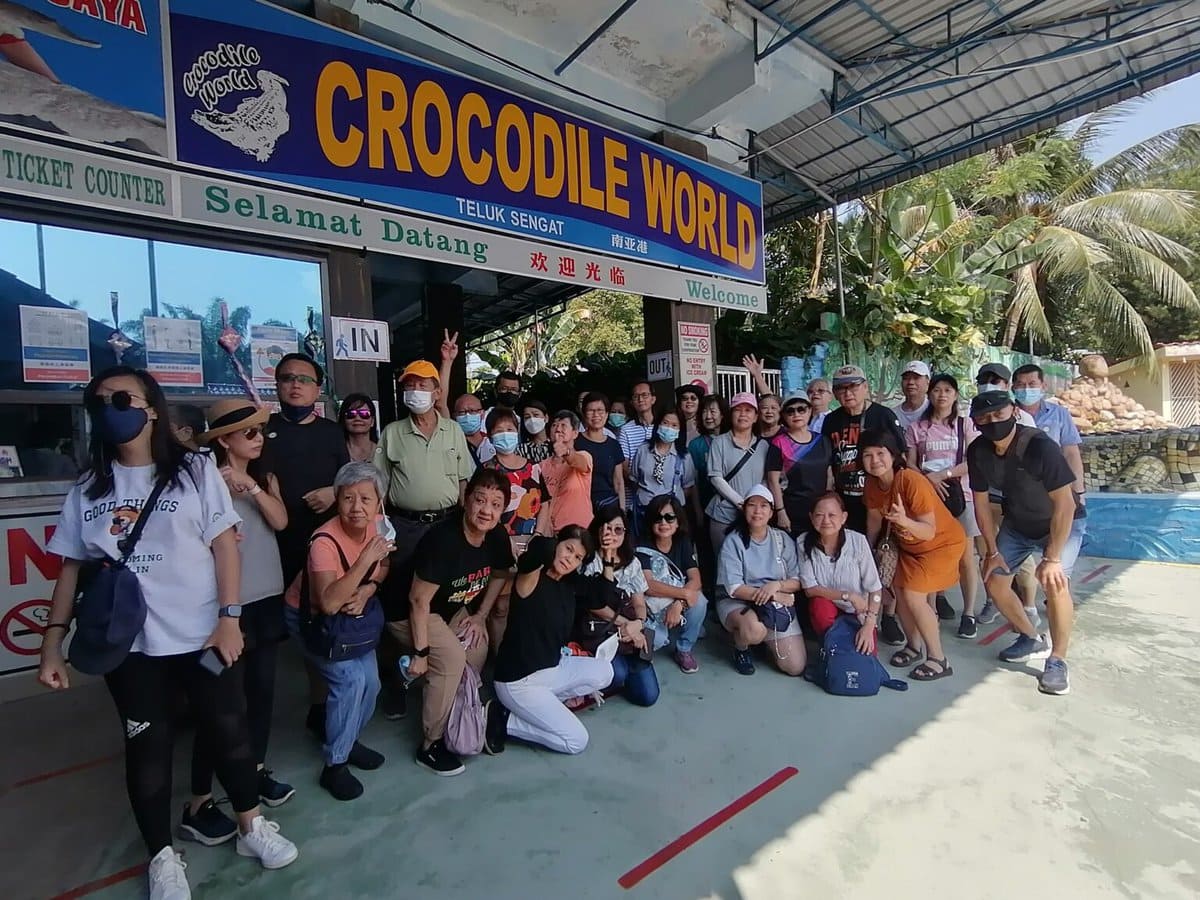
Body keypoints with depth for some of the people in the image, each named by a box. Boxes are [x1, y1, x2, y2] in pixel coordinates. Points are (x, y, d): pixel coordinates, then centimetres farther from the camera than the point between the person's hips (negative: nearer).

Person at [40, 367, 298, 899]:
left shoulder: (194, 470, -3)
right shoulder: (87, 488, 5)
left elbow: (224, 545, -7)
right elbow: (71, 568, 8)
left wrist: (228, 619, -12)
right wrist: (52, 642, 1)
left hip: (201, 635, -2)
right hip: (127, 644, 2)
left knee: (227, 730, 10)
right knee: (147, 746, 13)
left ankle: (251, 826, 31)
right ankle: (162, 855, 32)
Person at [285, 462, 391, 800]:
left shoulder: (378, 523, -17)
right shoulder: (325, 541, -34)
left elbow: (384, 566, -1)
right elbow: (329, 603, -44)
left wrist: (367, 590, -19)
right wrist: (364, 560, -49)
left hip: (352, 612, 6)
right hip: (309, 617, -6)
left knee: (370, 681, 1)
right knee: (350, 678, -20)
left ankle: (346, 739, 30)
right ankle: (334, 765, -1)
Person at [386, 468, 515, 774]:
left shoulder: (498, 536, -14)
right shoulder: (442, 539, -34)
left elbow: (500, 575, 6)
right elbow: (419, 600, -28)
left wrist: (481, 615, 2)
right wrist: (420, 652, -23)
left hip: (452, 609, 7)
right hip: (408, 612, -7)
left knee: (478, 652, -5)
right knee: (452, 658, -22)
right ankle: (430, 745, -4)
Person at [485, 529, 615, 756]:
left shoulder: (571, 584, 0)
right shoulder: (530, 578, -23)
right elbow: (541, 550, -44)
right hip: (519, 681, -8)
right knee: (577, 741, -7)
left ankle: (540, 704, 7)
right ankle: (503, 721, 2)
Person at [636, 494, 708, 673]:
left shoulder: (683, 543, -3)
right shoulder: (643, 547, -14)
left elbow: (695, 580, -12)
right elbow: (648, 585, -25)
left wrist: (679, 603, -29)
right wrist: (684, 593, -29)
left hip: (679, 605, 3)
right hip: (652, 608, -3)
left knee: (699, 600, -27)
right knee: (657, 640, -31)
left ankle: (684, 649, -3)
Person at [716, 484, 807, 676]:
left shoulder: (783, 540, 0)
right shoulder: (733, 541, -10)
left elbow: (797, 581, -1)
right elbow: (733, 588, -15)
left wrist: (776, 585, -21)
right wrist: (773, 596, -19)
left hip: (778, 605, 4)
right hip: (737, 602, -3)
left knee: (796, 667, -7)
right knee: (755, 630, -38)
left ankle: (767, 638, 23)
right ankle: (741, 648, -1)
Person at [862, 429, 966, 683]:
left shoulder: (912, 482, -33)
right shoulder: (872, 484, -13)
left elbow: (930, 531, -32)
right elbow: (874, 521, 1)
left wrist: (905, 521, -52)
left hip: (943, 543, -6)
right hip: (908, 544, 6)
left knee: (913, 596, -13)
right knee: (898, 589, 1)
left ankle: (938, 660, 4)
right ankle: (914, 645, 24)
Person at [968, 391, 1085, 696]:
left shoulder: (1039, 446, -32)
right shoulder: (978, 452, -17)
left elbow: (1064, 505, -30)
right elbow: (981, 503, -6)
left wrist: (1052, 558, -29)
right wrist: (993, 551, -4)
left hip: (1061, 524, -5)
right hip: (1017, 524, 5)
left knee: (1055, 582, -24)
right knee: (994, 579, 1)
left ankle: (1057, 661, -6)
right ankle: (1031, 639, 25)